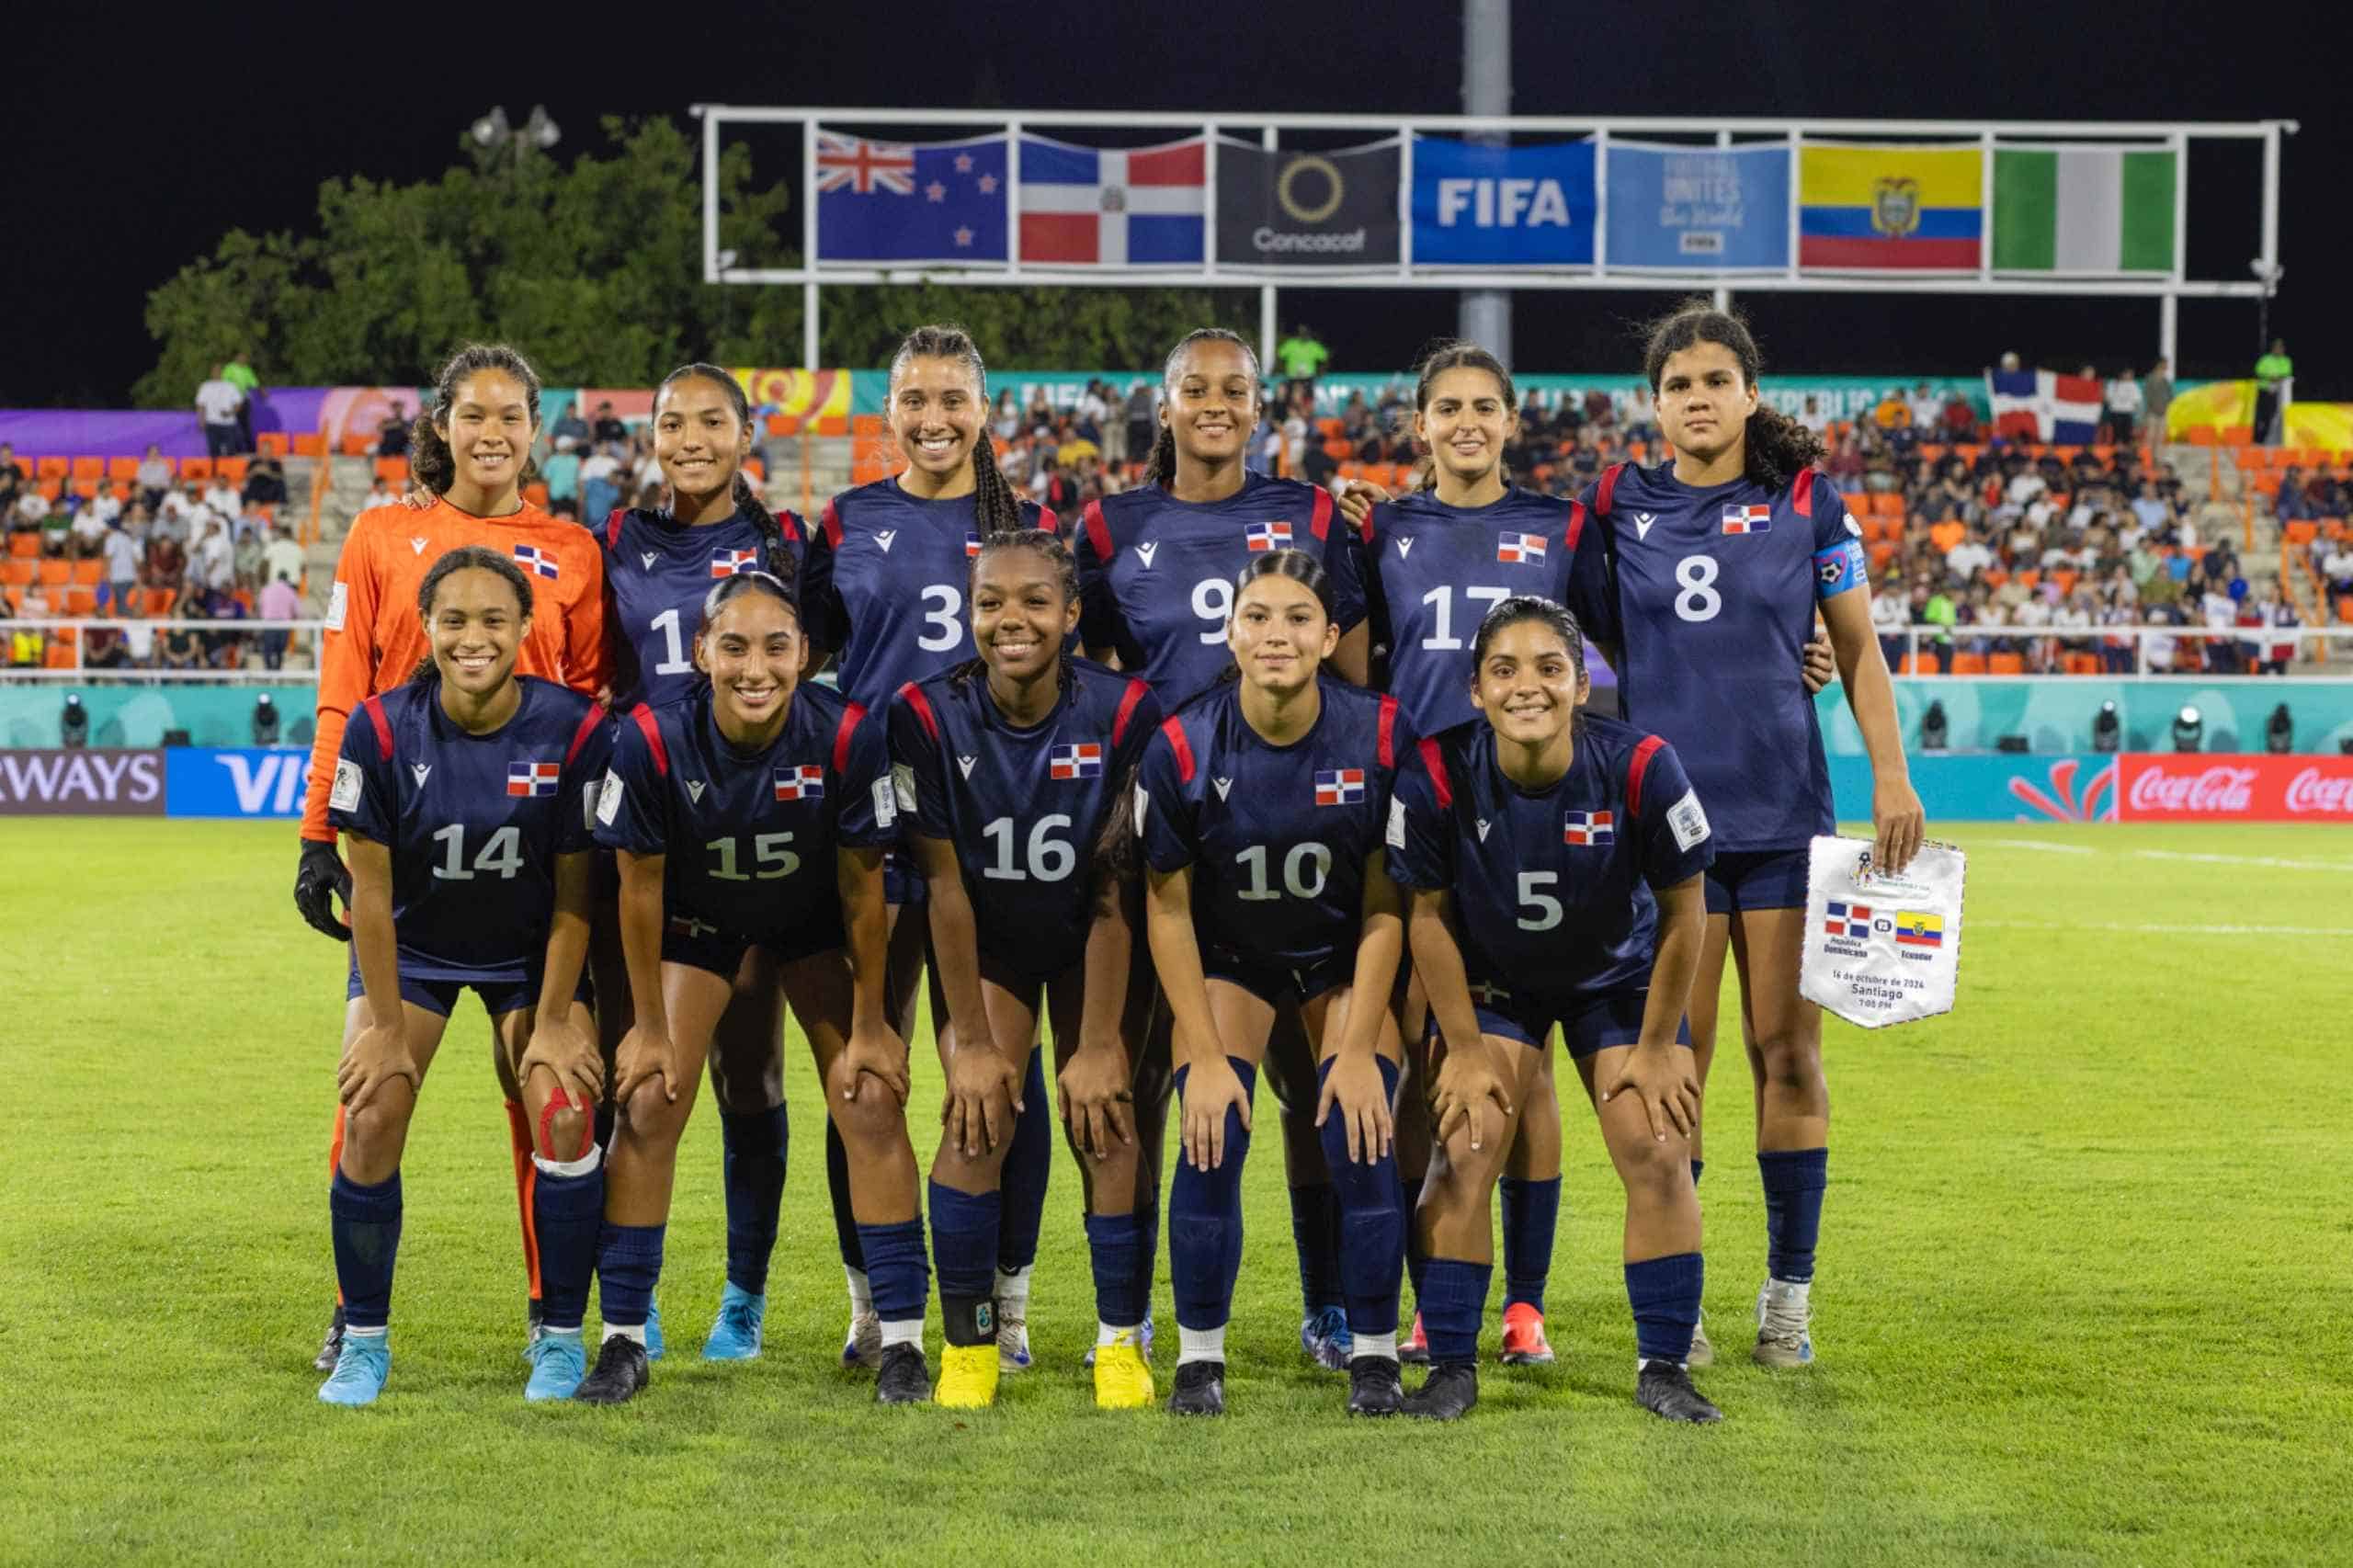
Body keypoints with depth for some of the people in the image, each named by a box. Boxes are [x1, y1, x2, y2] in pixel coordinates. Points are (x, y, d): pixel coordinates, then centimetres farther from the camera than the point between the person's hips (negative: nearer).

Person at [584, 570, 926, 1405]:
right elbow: (640, 886, -16)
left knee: (872, 1104, -8)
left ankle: (901, 1340, 3)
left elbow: (862, 888, -18)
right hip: (697, 920, 0)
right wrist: (651, 1025, -9)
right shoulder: (652, 741, -31)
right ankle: (624, 1339, 5)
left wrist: (868, 1023, -10)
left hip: (815, 921, 0)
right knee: (647, 1105, -8)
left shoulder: (846, 735, -31)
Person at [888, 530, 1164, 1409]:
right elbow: (945, 885, -17)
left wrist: (1099, 1043, -19)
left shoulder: (1122, 712, -23)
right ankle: (968, 1342, -2)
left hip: (1094, 944, 0)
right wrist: (972, 1041, -15)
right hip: (988, 943, 0)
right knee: (979, 1119, -16)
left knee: (1106, 1123, -12)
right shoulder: (930, 716, -21)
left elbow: (1115, 895, -20)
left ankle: (1122, 1341, 2)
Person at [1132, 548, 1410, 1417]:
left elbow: (1385, 906, -13)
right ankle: (1200, 1357, 1)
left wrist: (1359, 1049, -14)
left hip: (1346, 960, 0)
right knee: (1211, 1141, -15)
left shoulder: (1381, 735, -22)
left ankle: (1374, 1355, 3)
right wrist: (1204, 1054, -14)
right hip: (1228, 958, 0)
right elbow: (1167, 906, -12)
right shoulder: (1182, 747, -22)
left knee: (1361, 1142, -14)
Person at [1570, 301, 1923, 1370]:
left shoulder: (1806, 504, 3)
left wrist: (1892, 778, -2)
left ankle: (1789, 1296, 9)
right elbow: (1599, 635, 17)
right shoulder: (1617, 507, 5)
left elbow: (1857, 649, 7)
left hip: (1784, 812, 0)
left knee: (1786, 1051, 1)